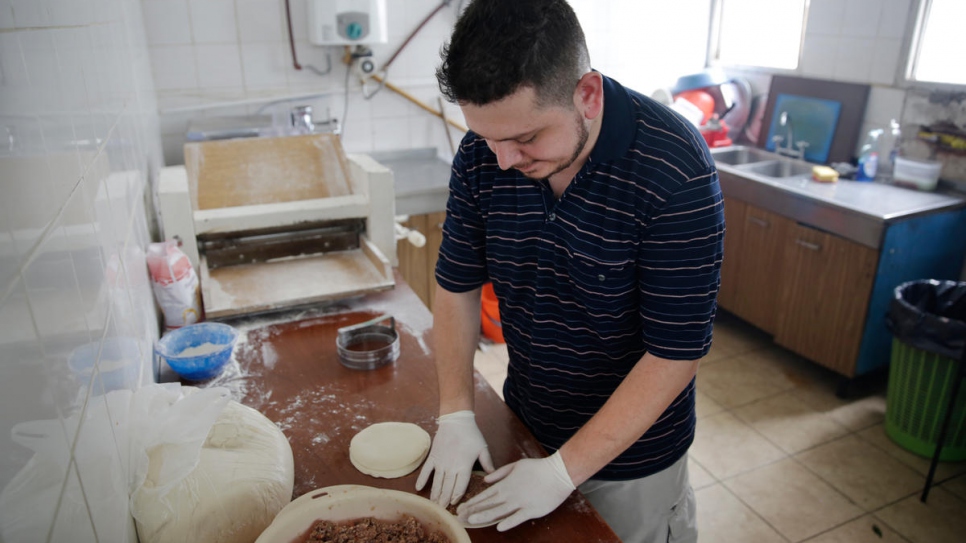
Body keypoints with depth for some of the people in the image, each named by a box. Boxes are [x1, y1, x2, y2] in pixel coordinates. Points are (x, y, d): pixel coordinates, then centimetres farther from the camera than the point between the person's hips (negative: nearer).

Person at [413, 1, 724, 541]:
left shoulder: (677, 171, -28)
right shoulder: (482, 154, -14)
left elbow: (677, 352, -24)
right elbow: (458, 284, -3)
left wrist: (564, 470, -22)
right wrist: (457, 415, -8)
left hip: (631, 451, -4)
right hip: (523, 423, 5)